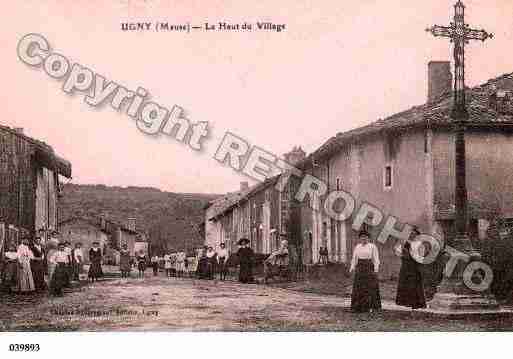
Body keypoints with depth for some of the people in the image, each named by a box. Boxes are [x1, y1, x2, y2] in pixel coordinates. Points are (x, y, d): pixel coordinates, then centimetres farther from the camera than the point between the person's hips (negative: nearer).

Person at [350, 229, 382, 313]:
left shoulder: (372, 246, -2)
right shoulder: (357, 247, 11)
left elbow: (376, 259, -4)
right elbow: (354, 258, 12)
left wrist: (376, 270, -11)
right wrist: (352, 267, 0)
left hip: (369, 268, -4)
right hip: (360, 268, 4)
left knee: (370, 287, -3)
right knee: (359, 288, 3)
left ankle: (371, 306, 3)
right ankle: (359, 307, 9)